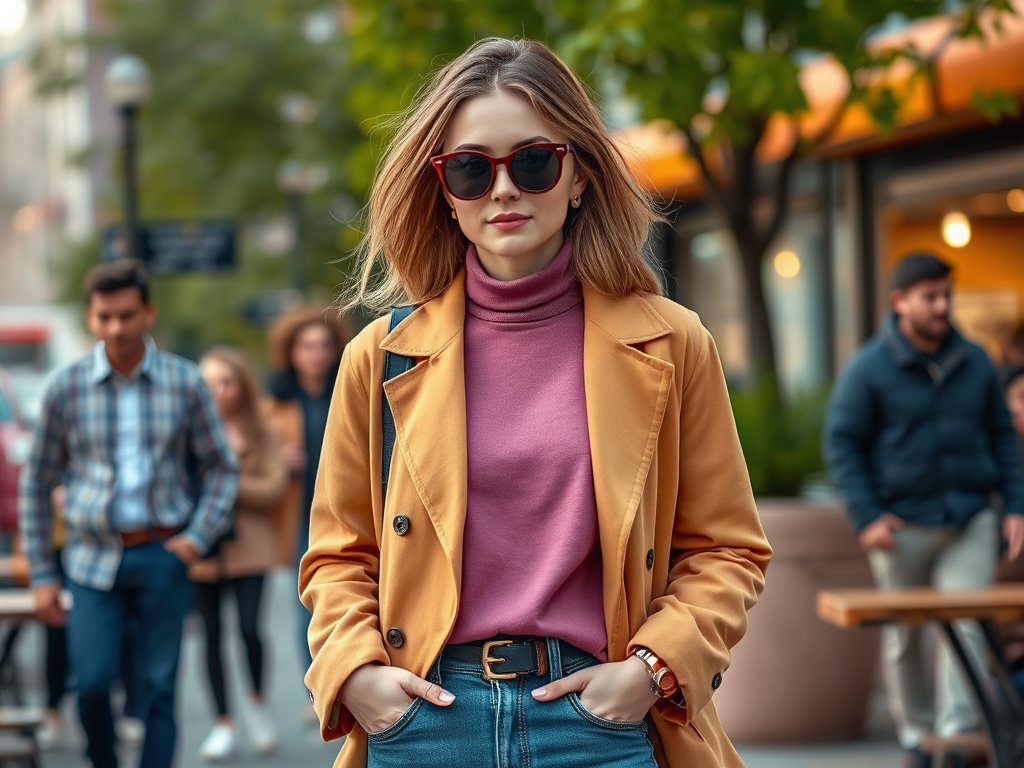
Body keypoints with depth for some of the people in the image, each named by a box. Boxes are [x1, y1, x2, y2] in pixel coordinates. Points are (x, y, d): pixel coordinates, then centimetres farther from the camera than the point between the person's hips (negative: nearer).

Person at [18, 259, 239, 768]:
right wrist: (41, 575, 5)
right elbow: (36, 482, 7)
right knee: (92, 682, -11)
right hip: (94, 558, 0)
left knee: (160, 688, 1)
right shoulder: (67, 388, 1)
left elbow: (223, 468, 8)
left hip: (162, 557, 0)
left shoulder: (185, 383, 1)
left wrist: (199, 536, -6)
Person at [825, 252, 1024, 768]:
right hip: (902, 524, -2)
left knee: (967, 625, -11)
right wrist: (866, 516, -12)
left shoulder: (974, 363, 6)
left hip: (970, 521, 2)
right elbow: (841, 443, -5)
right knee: (903, 638, 7)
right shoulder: (869, 369, -5)